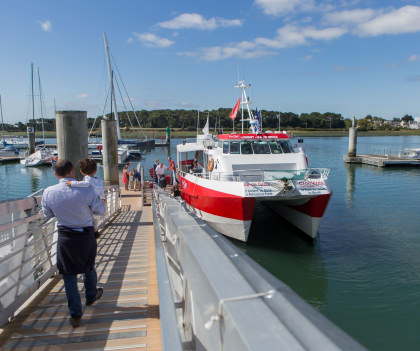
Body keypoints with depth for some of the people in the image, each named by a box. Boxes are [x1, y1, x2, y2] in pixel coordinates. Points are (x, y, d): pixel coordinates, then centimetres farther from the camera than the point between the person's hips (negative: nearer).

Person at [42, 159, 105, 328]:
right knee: (88, 268, 23)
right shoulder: (86, 190, -21)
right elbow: (101, 210, -8)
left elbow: (47, 214, 6)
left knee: (69, 275, 11)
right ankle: (91, 295, 48)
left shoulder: (48, 192, -11)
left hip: (65, 238, 1)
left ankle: (75, 314, 16)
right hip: (86, 236, 0)